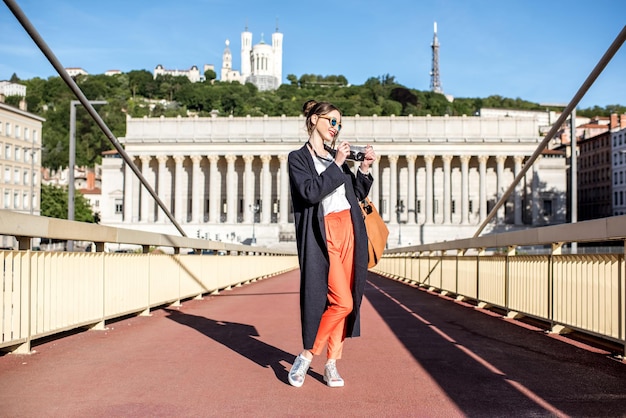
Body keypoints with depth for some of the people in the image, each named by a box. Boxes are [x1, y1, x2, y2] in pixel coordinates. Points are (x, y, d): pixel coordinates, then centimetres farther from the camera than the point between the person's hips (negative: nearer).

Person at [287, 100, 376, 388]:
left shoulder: (336, 155, 20)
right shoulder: (298, 158, 2)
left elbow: (357, 194, 19)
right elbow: (310, 193, -15)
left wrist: (364, 168, 5)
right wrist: (336, 165, -13)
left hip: (349, 231, 6)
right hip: (323, 234, -6)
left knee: (347, 301, 4)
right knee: (342, 302, -14)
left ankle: (331, 365, 13)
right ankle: (306, 357, 2)